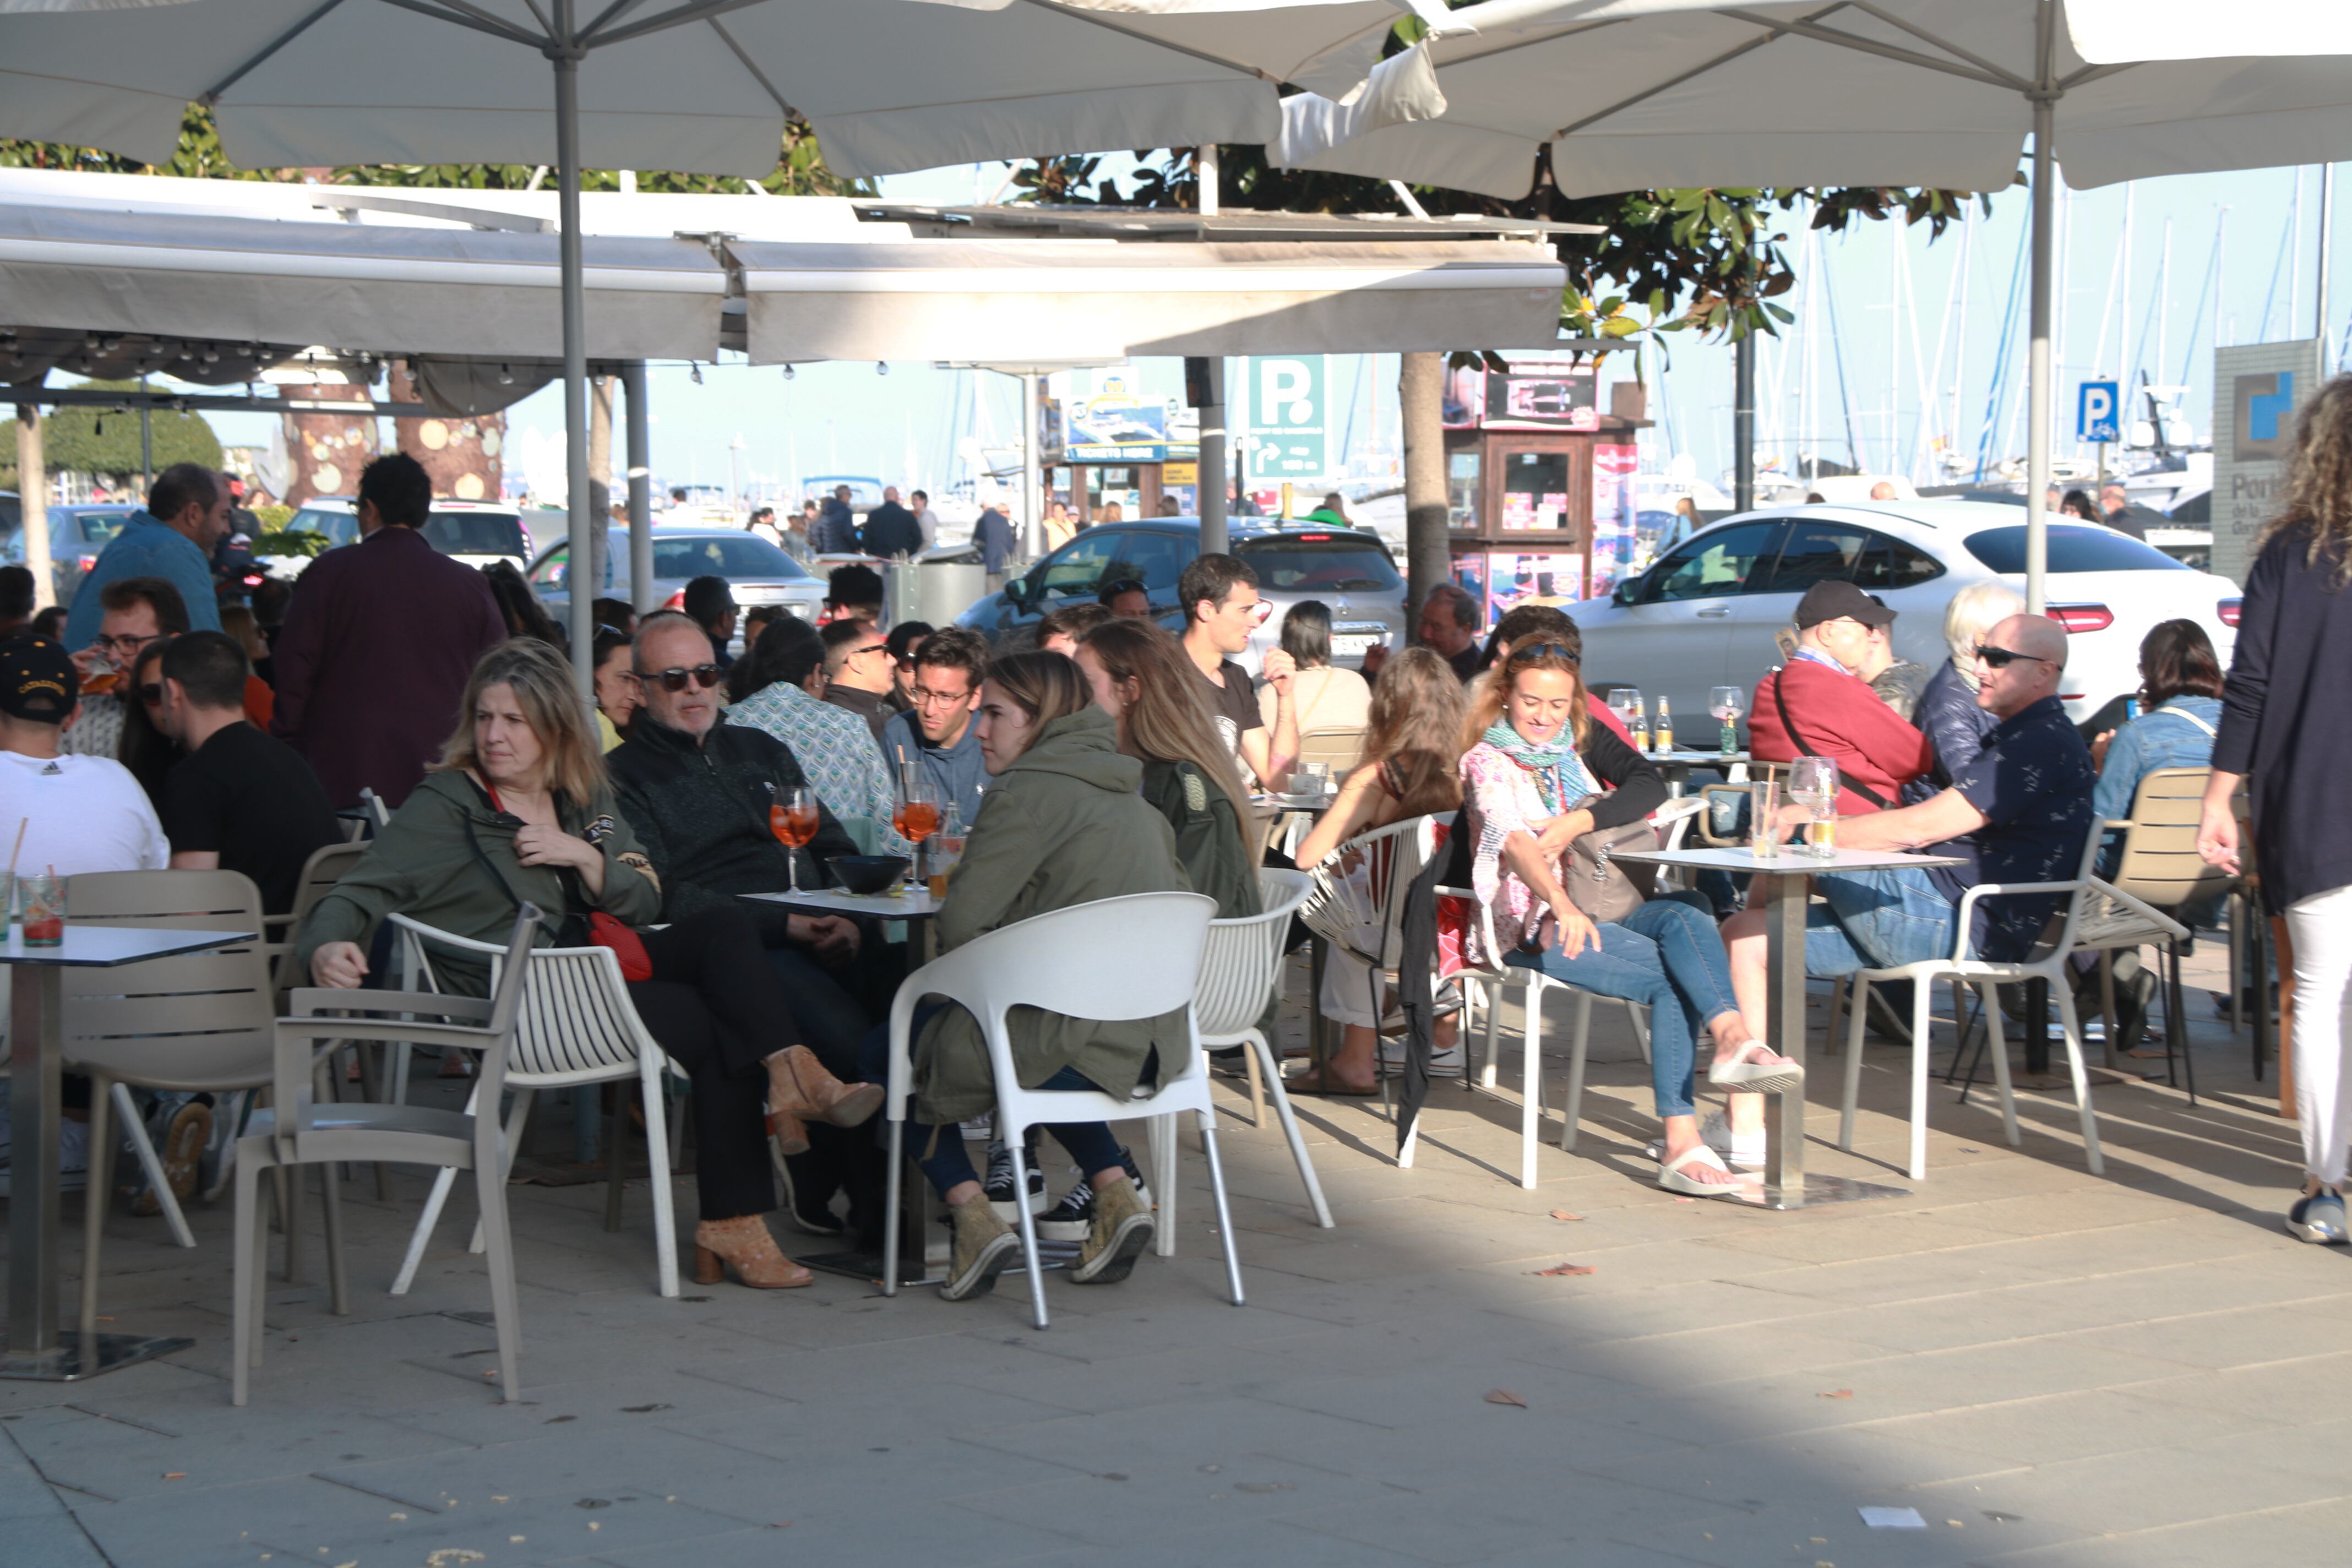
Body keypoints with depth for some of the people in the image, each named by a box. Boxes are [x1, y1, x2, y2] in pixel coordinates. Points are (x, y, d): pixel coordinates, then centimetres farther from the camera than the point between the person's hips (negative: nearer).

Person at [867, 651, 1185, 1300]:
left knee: (887, 1051, 14)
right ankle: (1115, 1188, 20)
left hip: (1069, 1034, -8)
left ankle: (972, 1213, -1)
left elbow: (960, 924, -14)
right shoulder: (1129, 795, 15)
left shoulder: (1027, 794, -10)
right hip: (1152, 1038, 8)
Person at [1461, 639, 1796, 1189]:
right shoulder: (1487, 763, 2)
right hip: (1532, 923, -4)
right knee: (1673, 979, -30)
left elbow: (1649, 784, 2)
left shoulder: (1583, 740, 18)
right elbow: (1513, 840, -17)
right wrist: (1561, 904, -36)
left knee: (1686, 913, -31)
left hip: (1605, 905, 4)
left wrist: (1577, 823, -13)